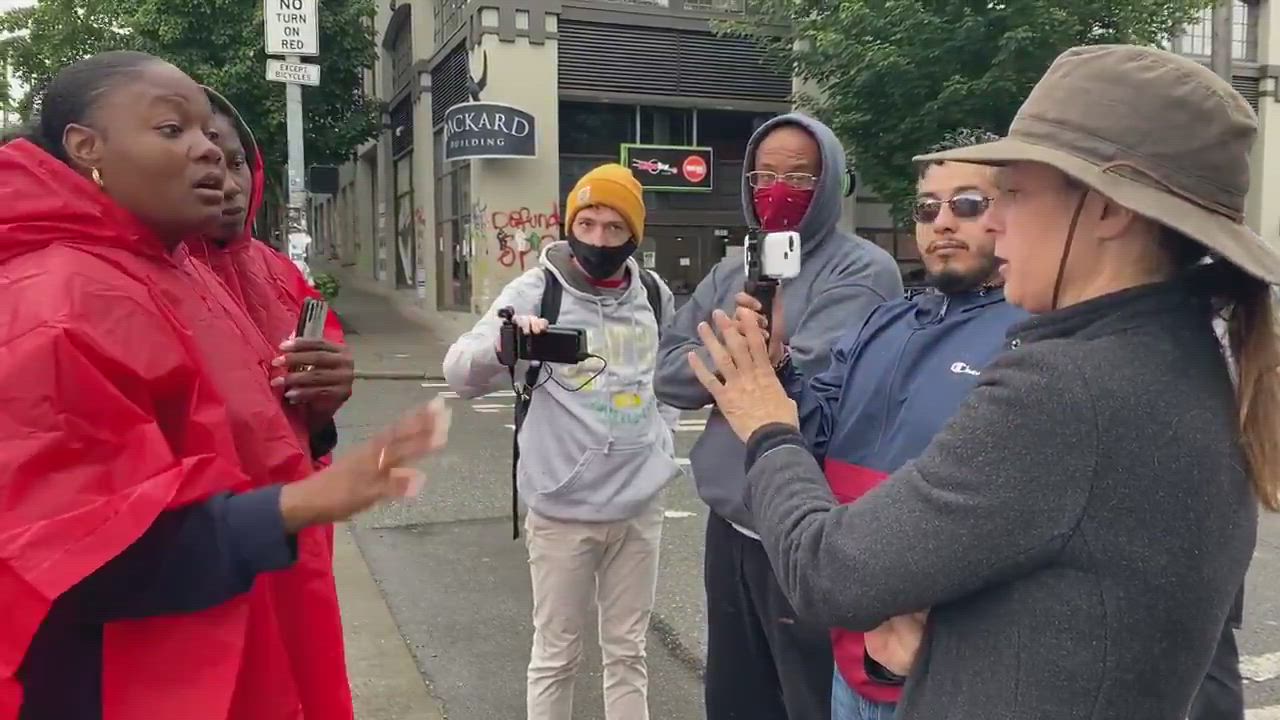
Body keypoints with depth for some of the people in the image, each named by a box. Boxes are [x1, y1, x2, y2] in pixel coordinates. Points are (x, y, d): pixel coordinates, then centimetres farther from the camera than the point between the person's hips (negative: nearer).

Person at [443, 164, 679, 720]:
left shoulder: (654, 295, 3)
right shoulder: (536, 291, -9)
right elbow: (459, 373, -18)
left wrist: (661, 440, 5)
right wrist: (501, 343, -39)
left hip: (640, 508, 4)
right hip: (562, 511, -3)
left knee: (628, 651, 17)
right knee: (556, 655, 11)